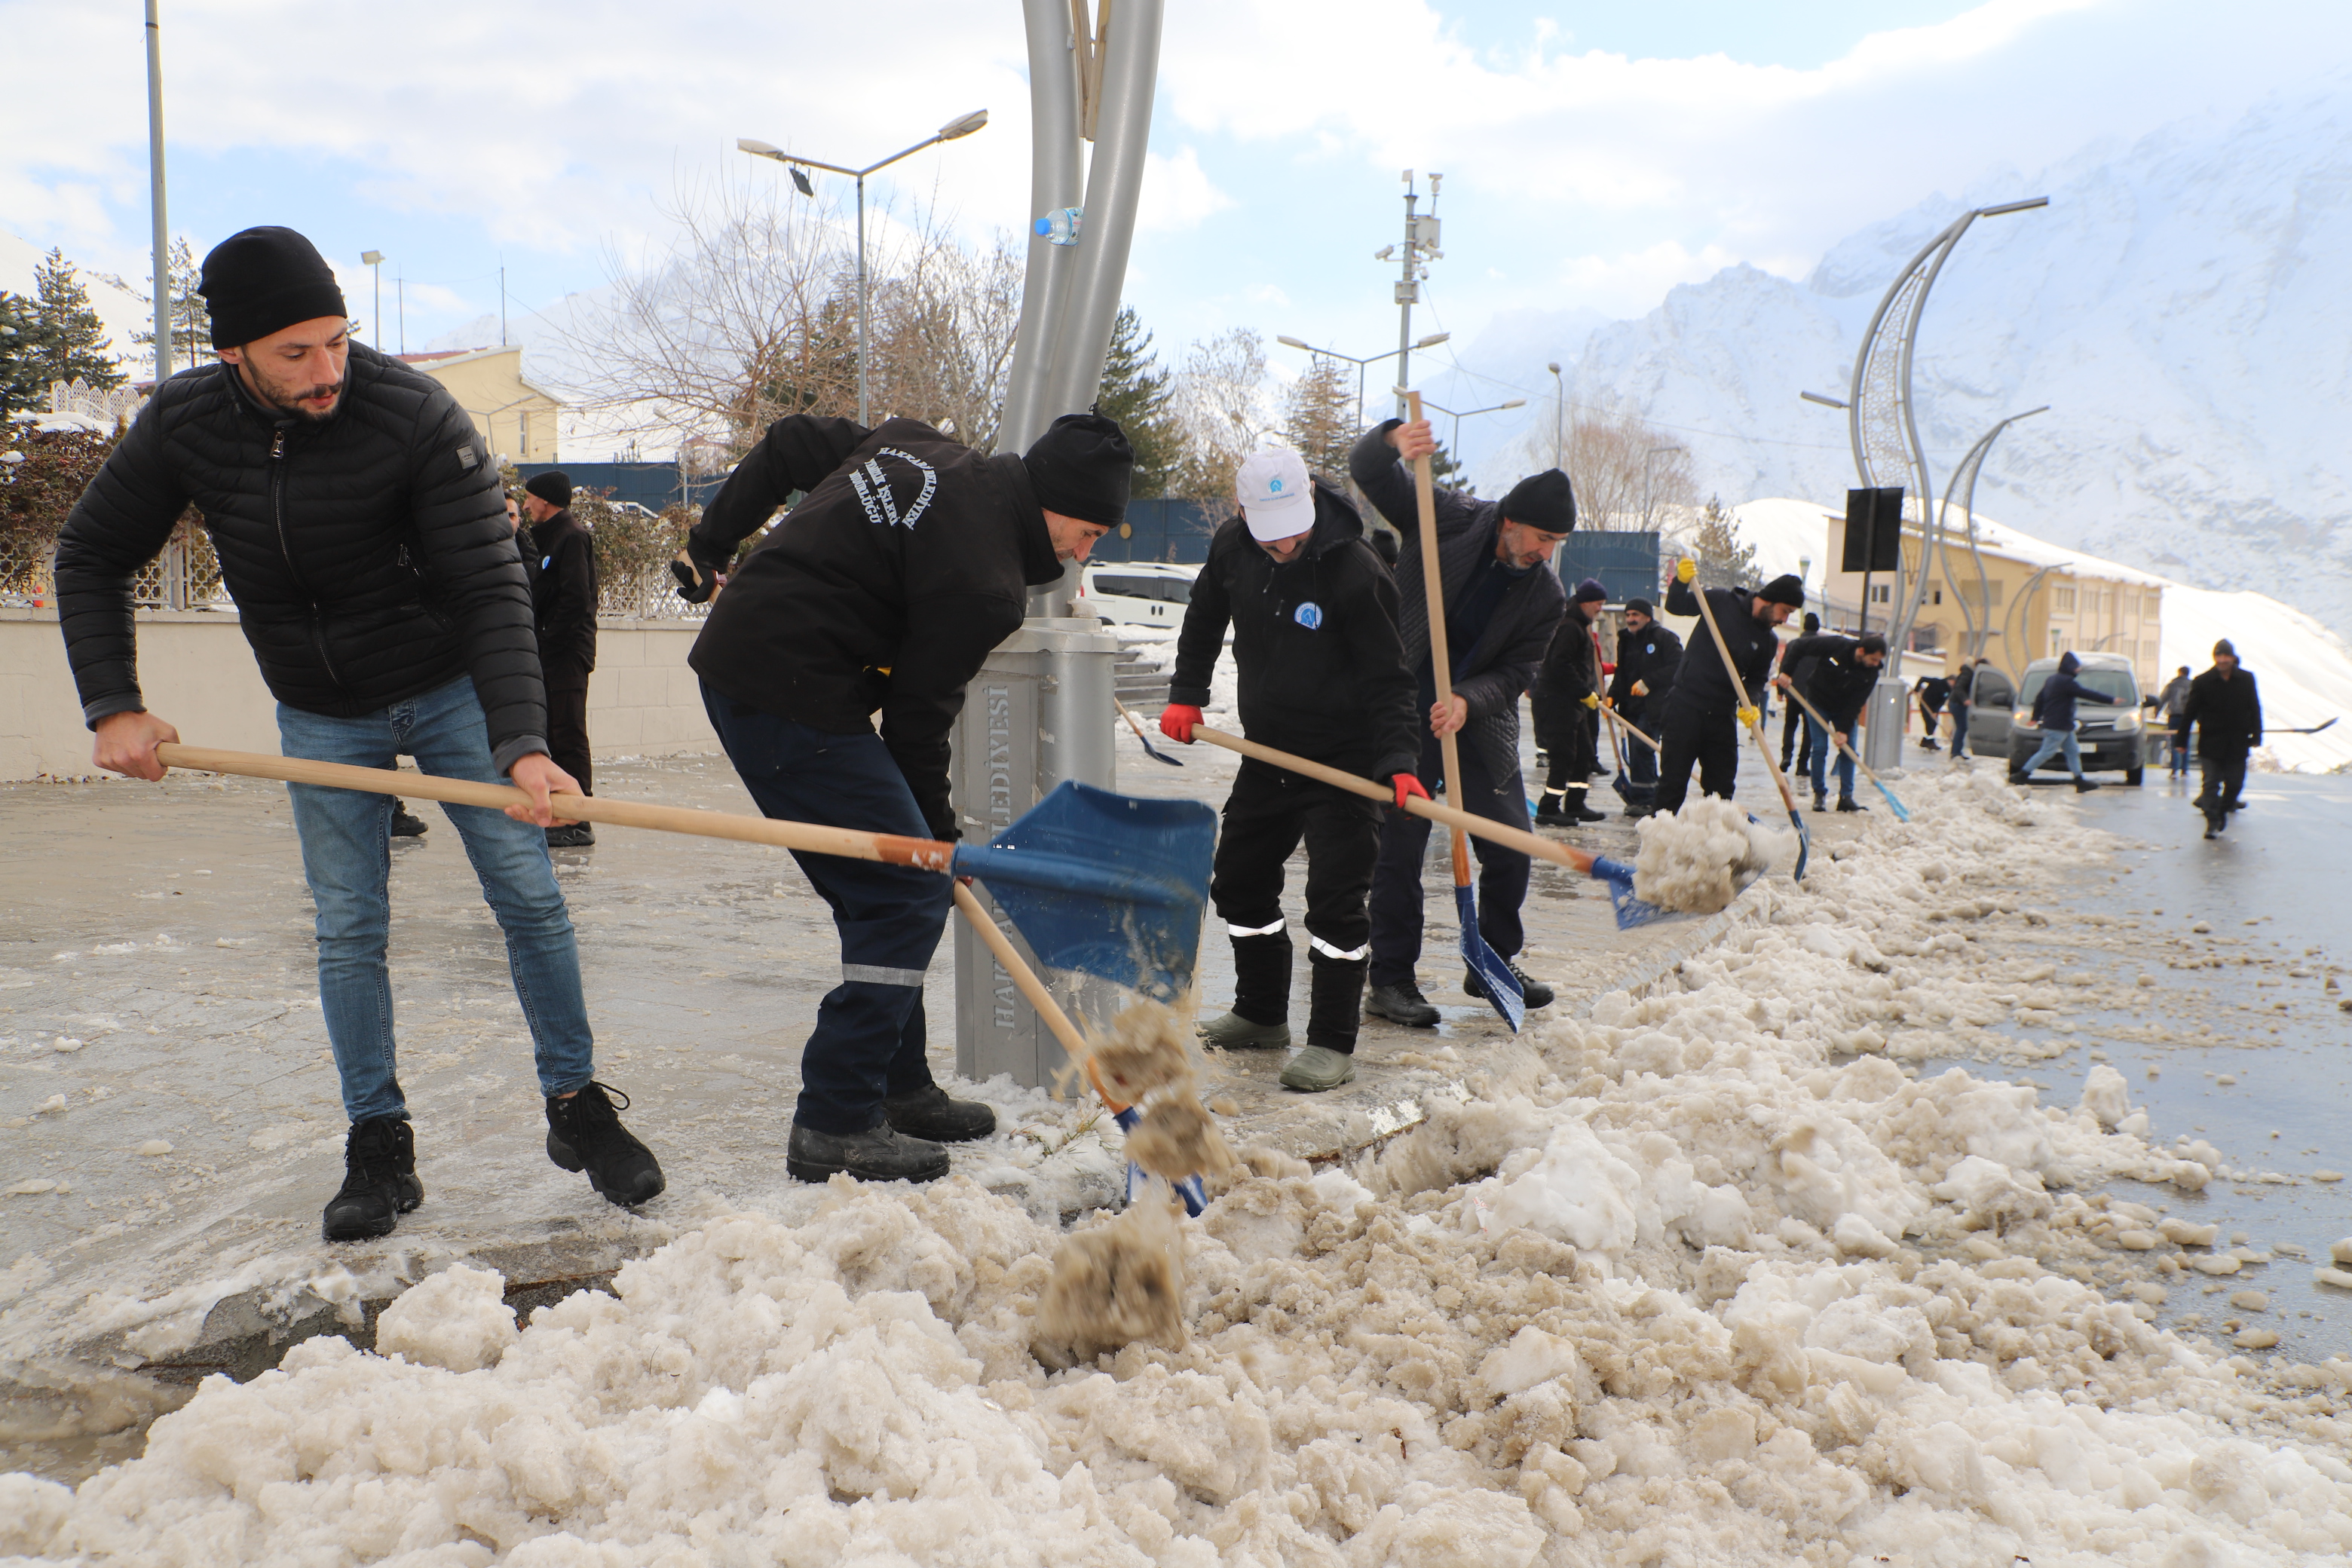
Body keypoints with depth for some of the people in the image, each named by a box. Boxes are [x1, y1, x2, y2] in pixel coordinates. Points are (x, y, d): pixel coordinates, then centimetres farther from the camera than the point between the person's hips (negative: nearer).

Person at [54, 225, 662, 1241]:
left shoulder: (418, 417, -24)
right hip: (320, 718, 3)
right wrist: (113, 707, -10)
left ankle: (578, 1108, 11)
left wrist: (522, 743, -38)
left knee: (528, 895, -3)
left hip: (449, 690, -2)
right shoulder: (182, 424, -12)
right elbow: (90, 557, 1)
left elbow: (490, 587, -27)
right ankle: (379, 1148, 14)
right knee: (347, 929, 3)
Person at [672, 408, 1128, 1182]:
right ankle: (835, 1126, -3)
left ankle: (898, 1087, 24)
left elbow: (787, 443, 18)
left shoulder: (924, 447, 10)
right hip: (791, 694, -10)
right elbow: (918, 716, -11)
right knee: (907, 893, -7)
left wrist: (710, 545, 25)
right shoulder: (982, 581, -17)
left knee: (878, 888, 15)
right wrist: (939, 833, 2)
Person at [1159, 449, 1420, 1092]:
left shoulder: (1356, 572, -23)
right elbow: (1204, 616, 16)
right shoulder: (1231, 547, -5)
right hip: (1266, 751, 7)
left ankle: (1333, 1042, 3)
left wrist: (1397, 761, -30)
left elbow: (1388, 679, -19)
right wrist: (1186, 694, 10)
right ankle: (1261, 1013, 33)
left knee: (1335, 898, -9)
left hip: (1342, 761, -7)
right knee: (1238, 882, 15)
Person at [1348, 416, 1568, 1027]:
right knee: (1400, 845, -4)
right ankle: (1391, 979, 7)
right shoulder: (1448, 517, -9)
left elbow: (1515, 673, -6)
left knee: (1511, 849, 7)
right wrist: (1391, 441, -32)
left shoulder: (1546, 596, -2)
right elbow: (1368, 470, -9)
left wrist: (1468, 701, -26)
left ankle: (1494, 963, 27)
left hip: (1482, 723, 4)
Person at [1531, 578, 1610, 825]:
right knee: (1564, 756, -10)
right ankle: (1548, 810, -6)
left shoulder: (1580, 627, 19)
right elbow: (1560, 664, -23)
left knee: (1585, 753, 12)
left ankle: (1575, 806, 19)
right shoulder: (1569, 627, -14)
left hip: (1572, 701, 11)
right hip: (1557, 701, -11)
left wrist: (1590, 693, 16)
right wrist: (1585, 692, -19)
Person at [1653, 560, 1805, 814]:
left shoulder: (1769, 641, 6)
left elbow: (1756, 680, 10)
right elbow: (1675, 606, 2)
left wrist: (1751, 704, -11)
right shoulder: (1721, 601, -5)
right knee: (1673, 779, -3)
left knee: (1722, 785, 9)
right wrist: (1682, 581, -18)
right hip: (1685, 707, -5)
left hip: (1723, 716, 5)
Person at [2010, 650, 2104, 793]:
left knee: (2073, 752, 11)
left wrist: (2036, 717, 23)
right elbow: (2086, 694, -17)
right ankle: (2021, 776, -1)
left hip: (2063, 726, 10)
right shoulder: (2066, 682, -17)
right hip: (2058, 726, -10)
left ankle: (2080, 782, 12)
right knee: (2046, 752, -6)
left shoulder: (2052, 679, 13)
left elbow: (2039, 698, 18)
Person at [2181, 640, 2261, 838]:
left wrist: (2256, 735, 2)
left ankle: (2223, 809, 31)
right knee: (2211, 782, -3)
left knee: (2235, 782, 7)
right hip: (2210, 742, -2)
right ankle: (2212, 821, 1)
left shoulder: (2246, 679, 0)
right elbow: (2190, 712, -1)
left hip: (2238, 743, 2)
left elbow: (2255, 709, 7)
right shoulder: (2202, 682, -4)